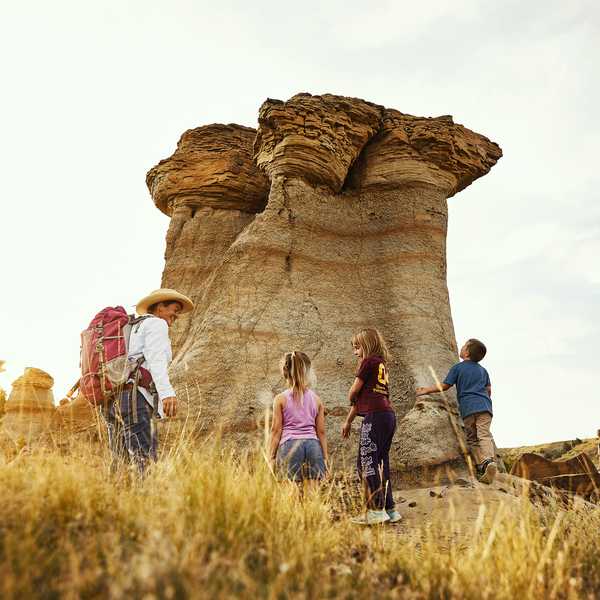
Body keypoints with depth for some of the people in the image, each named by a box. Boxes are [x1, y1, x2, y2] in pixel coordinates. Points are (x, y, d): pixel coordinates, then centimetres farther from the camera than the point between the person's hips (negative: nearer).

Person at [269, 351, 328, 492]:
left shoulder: (281, 399, 2)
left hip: (289, 445, -2)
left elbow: (276, 430, 0)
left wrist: (272, 455, 6)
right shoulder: (316, 399, 8)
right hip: (312, 444, 2)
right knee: (312, 491, 2)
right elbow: (321, 431, 10)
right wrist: (325, 456, 16)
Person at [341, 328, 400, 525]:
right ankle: (389, 510, 13)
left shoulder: (369, 361, -4)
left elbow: (353, 392, -4)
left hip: (375, 415, -9)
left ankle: (376, 511, -9)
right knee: (380, 464, 11)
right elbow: (363, 396, 26)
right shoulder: (382, 365, 22)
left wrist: (352, 399, 21)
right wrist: (348, 421, 29)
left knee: (366, 463, -7)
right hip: (388, 415, 9)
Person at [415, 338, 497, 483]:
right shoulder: (482, 370, 19)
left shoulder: (458, 367, 6)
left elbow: (444, 386, 7)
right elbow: (489, 390, 22)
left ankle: (482, 464, -12)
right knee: (484, 435, -7)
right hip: (484, 406, 3)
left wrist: (426, 390, 17)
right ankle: (489, 459, -31)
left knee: (472, 439, 4)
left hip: (468, 408, -3)